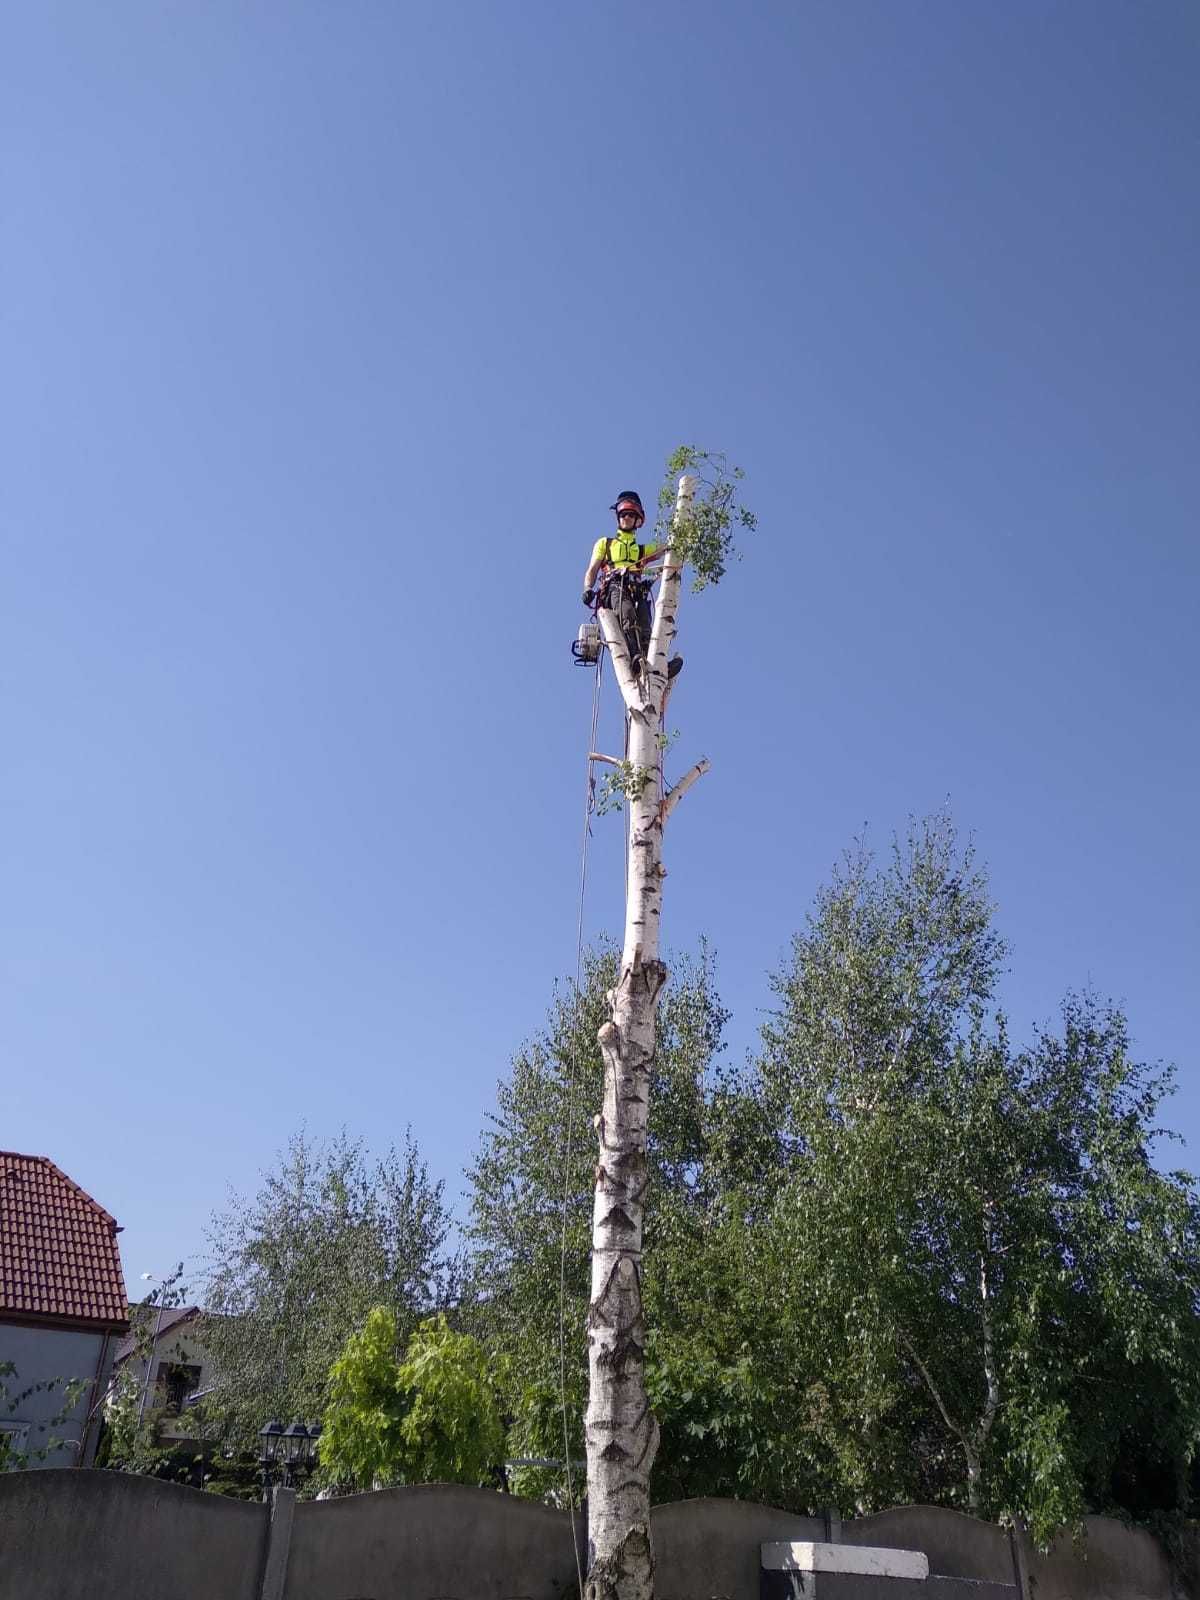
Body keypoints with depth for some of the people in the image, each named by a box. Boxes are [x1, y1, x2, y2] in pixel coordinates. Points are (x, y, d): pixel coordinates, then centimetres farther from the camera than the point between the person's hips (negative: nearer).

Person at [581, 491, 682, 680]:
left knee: (644, 627, -26)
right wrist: (588, 589, -2)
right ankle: (635, 658, -56)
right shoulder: (604, 544, 32)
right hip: (615, 587, -3)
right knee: (628, 616, -36)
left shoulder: (643, 549, 38)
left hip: (638, 591, 3)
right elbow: (592, 571, 19)